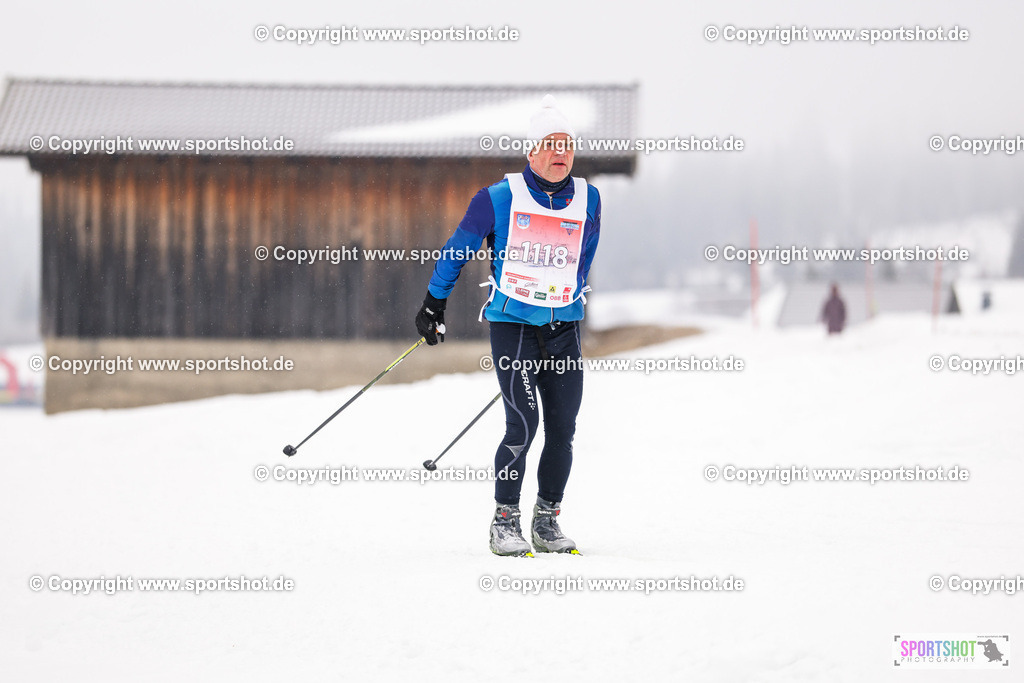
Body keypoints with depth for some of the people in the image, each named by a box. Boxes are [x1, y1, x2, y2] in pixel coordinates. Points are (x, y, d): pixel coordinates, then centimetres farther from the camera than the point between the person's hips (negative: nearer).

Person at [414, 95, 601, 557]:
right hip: (511, 324, -4)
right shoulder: (501, 197, -4)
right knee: (523, 424, -13)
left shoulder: (587, 199, 5)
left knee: (563, 428, 2)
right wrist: (434, 302, 9)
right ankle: (505, 522, -2)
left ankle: (548, 521, 15)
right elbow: (459, 247, 6)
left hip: (563, 328, 4)